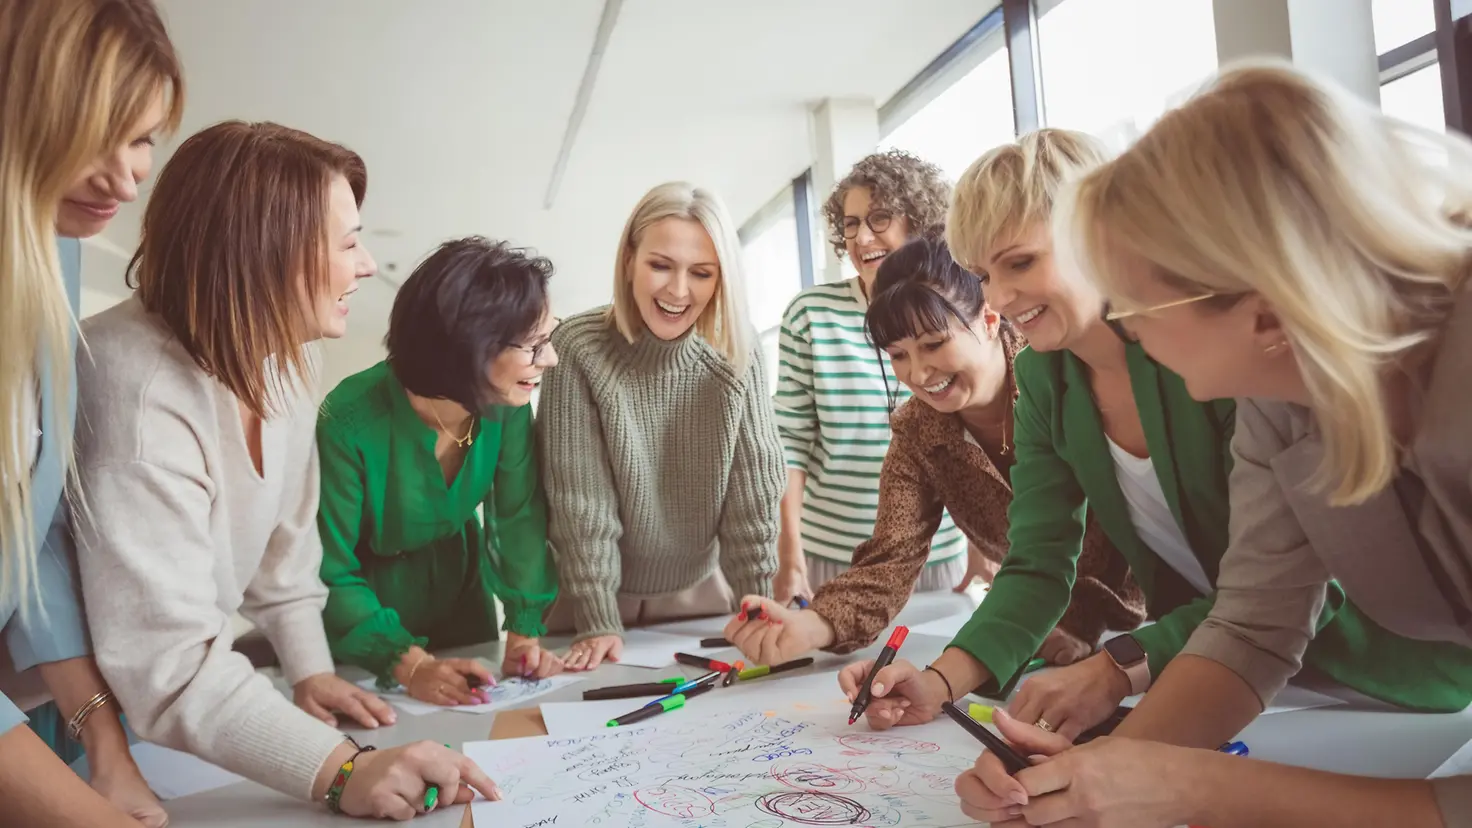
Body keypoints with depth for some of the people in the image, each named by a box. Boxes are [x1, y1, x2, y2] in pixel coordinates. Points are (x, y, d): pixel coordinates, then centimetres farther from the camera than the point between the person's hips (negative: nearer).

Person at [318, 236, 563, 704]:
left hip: (461, 588, 4)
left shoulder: (506, 403, -20)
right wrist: (410, 664, -34)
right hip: (370, 601, -4)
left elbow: (520, 517, -13)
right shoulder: (350, 423, -33)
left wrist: (525, 630, -21)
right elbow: (331, 576, -26)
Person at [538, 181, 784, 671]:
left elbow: (754, 488, -9)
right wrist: (598, 621, -19)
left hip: (701, 591, 2)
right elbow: (579, 499, -18)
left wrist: (759, 607, -12)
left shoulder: (738, 356, -11)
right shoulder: (579, 350, -18)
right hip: (597, 595, -2)